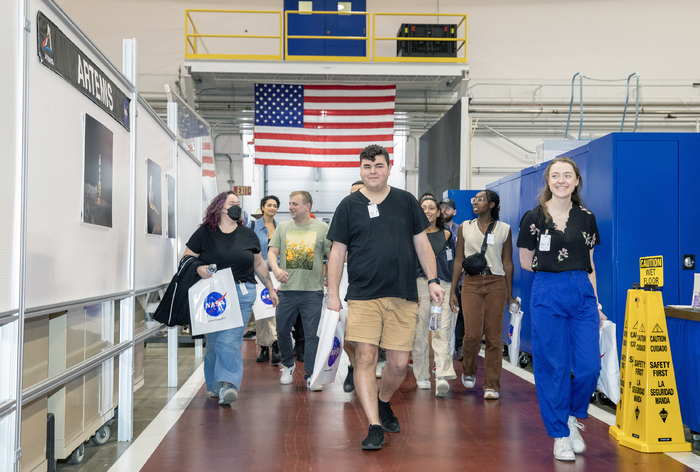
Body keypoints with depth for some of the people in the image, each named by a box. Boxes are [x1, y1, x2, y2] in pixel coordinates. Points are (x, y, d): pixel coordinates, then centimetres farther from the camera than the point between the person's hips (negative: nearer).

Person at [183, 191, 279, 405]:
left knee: (230, 341, -12)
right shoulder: (204, 233, 4)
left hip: (241, 293, 0)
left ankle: (227, 385, -17)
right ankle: (214, 385, 19)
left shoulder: (248, 235, 12)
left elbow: (259, 264, 21)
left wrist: (271, 289, 23)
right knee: (213, 341, 5)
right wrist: (198, 268, -15)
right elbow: (186, 258, 5)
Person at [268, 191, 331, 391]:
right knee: (282, 330, 11)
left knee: (312, 333, -2)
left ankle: (311, 374, 7)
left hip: (313, 291, -3)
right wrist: (276, 269, -14)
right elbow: (272, 251, 7)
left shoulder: (322, 228, 2)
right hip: (286, 290, 3)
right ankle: (287, 366, 33)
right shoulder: (283, 227, 10)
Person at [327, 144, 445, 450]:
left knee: (399, 363, 3)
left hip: (403, 297, 2)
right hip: (363, 296, -1)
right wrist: (333, 294, 0)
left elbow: (422, 244, 13)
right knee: (365, 358, -9)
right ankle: (375, 427, -1)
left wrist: (432, 280, 3)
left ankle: (383, 402, 32)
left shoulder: (406, 201, 11)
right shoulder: (349, 206, 7)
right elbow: (337, 252, 6)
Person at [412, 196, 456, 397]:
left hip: (443, 285, 1)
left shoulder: (446, 235, 12)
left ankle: (442, 377, -19)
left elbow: (452, 263, 16)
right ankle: (422, 377, 15)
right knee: (420, 332, 2)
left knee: (443, 331, -12)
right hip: (420, 284, 0)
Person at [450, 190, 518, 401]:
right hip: (471, 283, 0)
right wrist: (453, 292, 5)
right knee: (472, 334, -9)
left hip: (496, 284, 0)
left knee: (494, 336, -3)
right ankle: (468, 370, 21)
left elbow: (507, 263, 9)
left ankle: (492, 386, 7)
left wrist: (509, 295, 8)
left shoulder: (504, 229, 8)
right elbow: (459, 260, 10)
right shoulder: (465, 227, 10)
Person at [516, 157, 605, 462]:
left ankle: (573, 417, 25)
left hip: (582, 293, 3)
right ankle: (560, 434, 15)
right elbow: (526, 262, 5)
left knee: (589, 366, -3)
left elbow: (589, 265, 12)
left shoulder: (586, 218, 9)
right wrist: (555, 270, 5)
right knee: (554, 367, 1)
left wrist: (596, 303, 10)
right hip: (548, 294, -3)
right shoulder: (534, 217, -1)